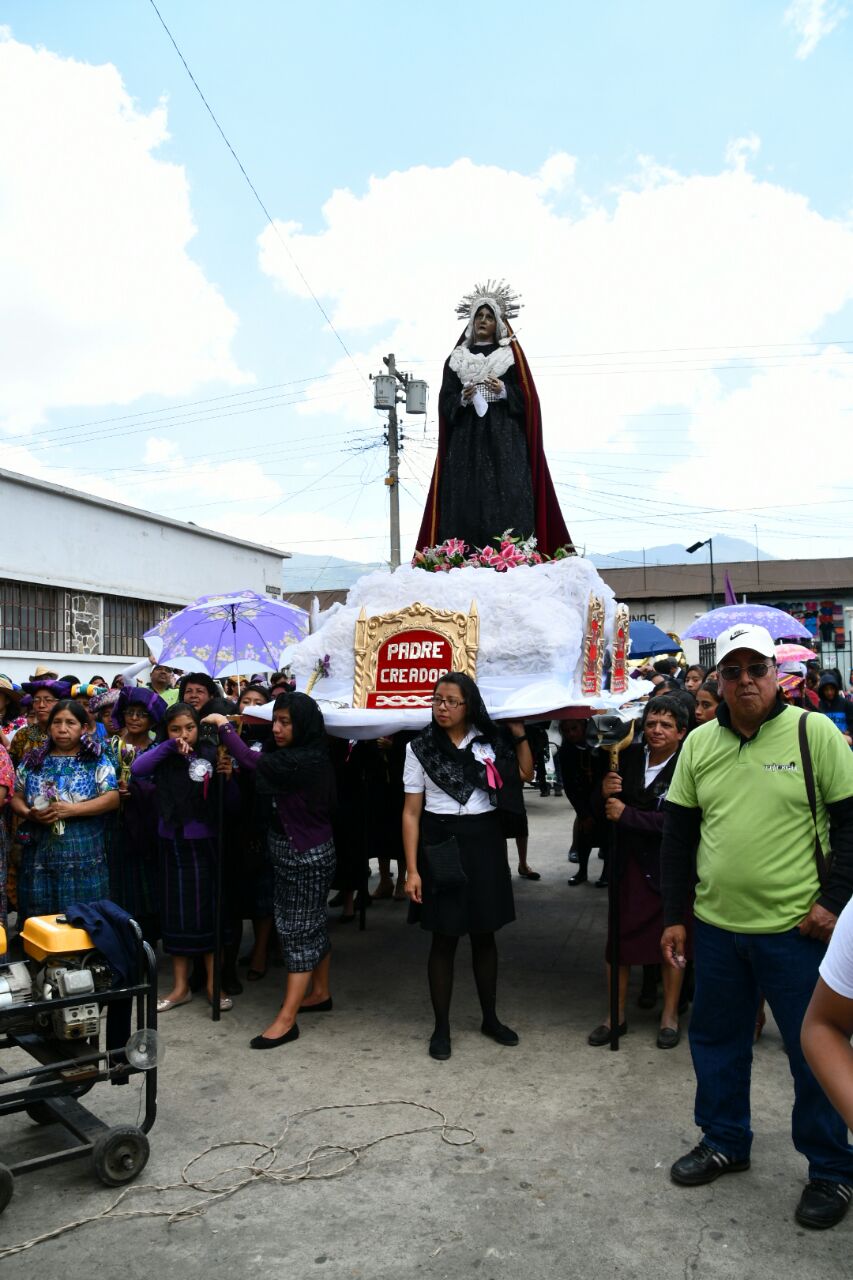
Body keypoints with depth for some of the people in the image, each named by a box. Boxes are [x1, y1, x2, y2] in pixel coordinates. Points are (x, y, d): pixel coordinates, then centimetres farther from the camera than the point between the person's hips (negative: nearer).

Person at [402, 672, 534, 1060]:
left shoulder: (489, 741, 2)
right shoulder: (420, 747, -5)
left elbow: (525, 774, 12)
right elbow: (411, 812, -5)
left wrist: (519, 734, 1)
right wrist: (412, 869, -10)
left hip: (484, 842, 2)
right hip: (440, 845, -2)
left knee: (485, 934, 13)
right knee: (444, 938, 5)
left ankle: (490, 1018, 30)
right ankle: (441, 1026, 20)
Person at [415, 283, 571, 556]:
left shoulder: (511, 354, 12)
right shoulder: (456, 359, 16)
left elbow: (526, 395, 5)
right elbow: (445, 401, 10)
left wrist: (503, 391, -12)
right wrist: (462, 398, -10)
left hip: (504, 438, -1)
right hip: (465, 440, 2)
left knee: (507, 496, -12)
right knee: (466, 499, -8)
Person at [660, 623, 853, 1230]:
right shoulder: (699, 743, 3)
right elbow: (678, 833, 7)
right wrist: (675, 916, 6)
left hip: (797, 928, -4)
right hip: (717, 927, 4)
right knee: (717, 1039, 16)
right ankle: (724, 1141, 38)